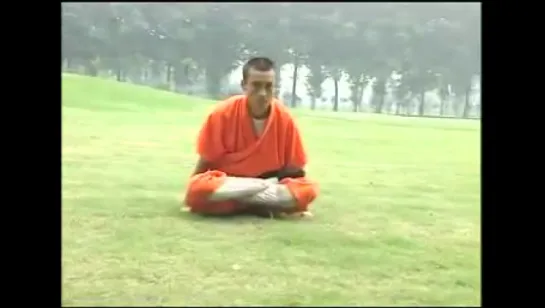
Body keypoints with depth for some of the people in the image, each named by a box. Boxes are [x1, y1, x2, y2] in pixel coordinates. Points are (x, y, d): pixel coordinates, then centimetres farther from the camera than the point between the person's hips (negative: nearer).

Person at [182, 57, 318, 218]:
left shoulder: (284, 118, -11)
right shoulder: (223, 113, -16)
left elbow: (294, 168, -2)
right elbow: (206, 161, -6)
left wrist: (297, 201, -9)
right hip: (226, 184, -1)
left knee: (308, 189, -24)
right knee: (197, 190, -34)